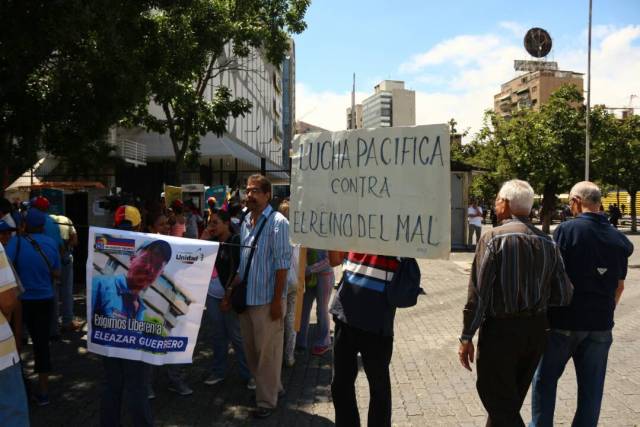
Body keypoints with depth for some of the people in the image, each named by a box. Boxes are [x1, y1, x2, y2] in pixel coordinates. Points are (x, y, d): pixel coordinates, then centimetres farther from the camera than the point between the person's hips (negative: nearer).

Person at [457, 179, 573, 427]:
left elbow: (478, 293, -17)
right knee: (511, 401, 23)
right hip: (537, 331, 6)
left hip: (501, 330, -6)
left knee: (501, 406, 7)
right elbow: (563, 296, 2)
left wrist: (466, 337, -9)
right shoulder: (548, 242, 1)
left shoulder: (493, 238, -14)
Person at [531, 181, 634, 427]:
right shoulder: (619, 239, 3)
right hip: (600, 325, 4)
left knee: (545, 378, 12)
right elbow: (619, 287, 11)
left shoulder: (567, 230, -13)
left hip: (564, 320, -4)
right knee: (592, 386, 13)